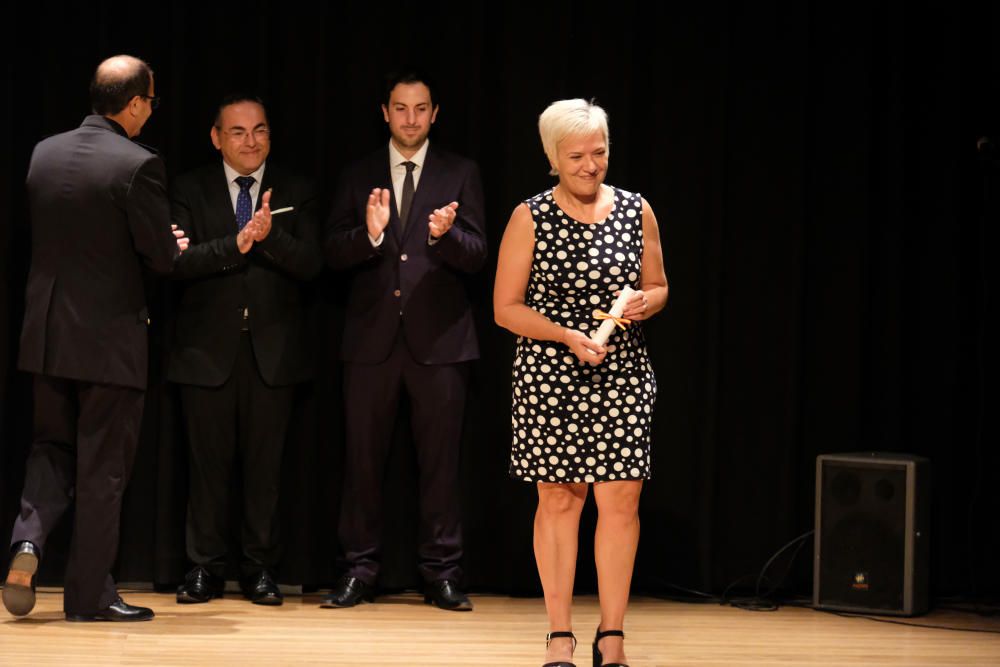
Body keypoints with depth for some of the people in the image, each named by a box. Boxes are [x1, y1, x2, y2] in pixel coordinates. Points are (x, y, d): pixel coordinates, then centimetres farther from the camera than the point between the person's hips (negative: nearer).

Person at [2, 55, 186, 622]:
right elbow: (161, 256, -14)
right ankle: (90, 593, 12)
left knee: (53, 447, 21)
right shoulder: (138, 165, -16)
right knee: (103, 469, 5)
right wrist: (175, 247, 11)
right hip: (110, 339, -5)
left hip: (47, 333, 5)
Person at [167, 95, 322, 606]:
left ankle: (260, 570, 11)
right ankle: (205, 569, 10)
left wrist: (269, 235, -21)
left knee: (265, 464, 3)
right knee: (208, 463, 2)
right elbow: (177, 261, -9)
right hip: (208, 348, 0)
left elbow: (311, 264, -4)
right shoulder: (190, 190, 5)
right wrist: (235, 244, -21)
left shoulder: (295, 193, 7)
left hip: (272, 349, 1)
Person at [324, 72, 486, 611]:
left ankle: (442, 574, 7)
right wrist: (369, 233, -19)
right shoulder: (358, 177, 10)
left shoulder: (460, 174, 6)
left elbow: (477, 255, -2)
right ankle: (359, 571, 11)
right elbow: (333, 253, 1)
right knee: (363, 456, 3)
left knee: (439, 459, 1)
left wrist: (444, 235, -23)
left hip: (439, 337, -1)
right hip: (372, 336, 1)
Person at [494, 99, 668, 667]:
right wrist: (567, 336, -15)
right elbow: (506, 308, -2)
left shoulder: (637, 211, 6)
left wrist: (642, 305, -8)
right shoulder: (530, 219, -2)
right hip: (550, 375, -2)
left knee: (622, 499, -2)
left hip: (623, 377, 2)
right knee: (559, 498, 2)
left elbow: (658, 288, 15)